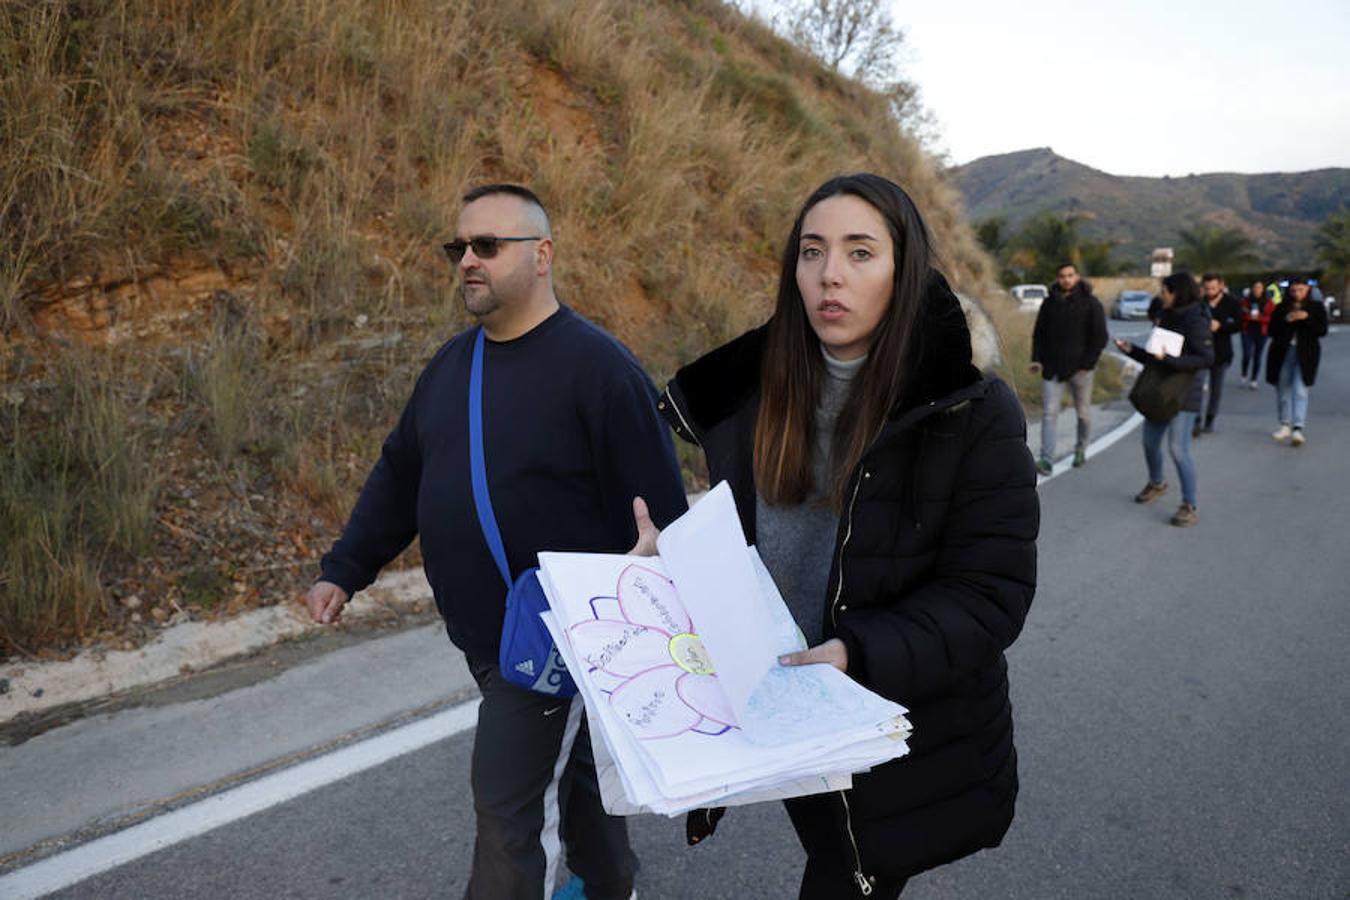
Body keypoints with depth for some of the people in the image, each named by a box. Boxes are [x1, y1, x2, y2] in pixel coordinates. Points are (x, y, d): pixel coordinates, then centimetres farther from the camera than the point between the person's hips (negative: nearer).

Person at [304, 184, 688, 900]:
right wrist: (343, 570, 7)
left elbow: (657, 509, -17)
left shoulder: (595, 364, -17)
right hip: (482, 638, 8)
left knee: (509, 801, -3)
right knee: (567, 760, 24)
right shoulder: (451, 364, 7)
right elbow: (399, 474, 15)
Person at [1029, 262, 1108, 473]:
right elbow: (1038, 333, 11)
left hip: (1079, 368, -1)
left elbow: (1100, 337, -4)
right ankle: (1047, 461, -9)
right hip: (1052, 368, 2)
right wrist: (1036, 358, -2)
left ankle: (1081, 449, 34)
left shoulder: (1091, 303, -3)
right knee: (1049, 413, -7)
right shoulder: (1049, 303, 5)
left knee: (1083, 412, 11)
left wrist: (1088, 363, -12)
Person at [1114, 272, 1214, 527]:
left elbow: (1206, 359, -21)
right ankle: (1156, 484, 41)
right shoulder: (1168, 318, 11)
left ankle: (1190, 506, -2)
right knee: (1150, 442, 16)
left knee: (1178, 448, -11)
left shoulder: (1196, 322, -13)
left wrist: (1169, 360, -29)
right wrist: (1131, 350, 5)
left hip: (1184, 395, -8)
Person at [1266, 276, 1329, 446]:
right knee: (1283, 389, 10)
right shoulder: (1281, 308, 7)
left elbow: (1322, 331, -5)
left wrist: (1307, 317, -18)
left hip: (1305, 354, -3)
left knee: (1300, 390, -14)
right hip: (1282, 353, 3)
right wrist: (1285, 320, -15)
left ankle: (1298, 429, -20)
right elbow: (1272, 331, 1)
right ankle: (1285, 425, 25)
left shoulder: (1316, 308, 4)